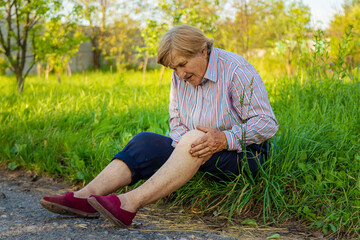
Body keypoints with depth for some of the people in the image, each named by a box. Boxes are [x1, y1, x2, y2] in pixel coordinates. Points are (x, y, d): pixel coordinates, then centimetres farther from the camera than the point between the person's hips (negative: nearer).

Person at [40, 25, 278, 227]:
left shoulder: (236, 70, -15)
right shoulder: (180, 77, 4)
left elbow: (267, 124, -18)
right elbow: (176, 121, 6)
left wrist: (225, 140, -32)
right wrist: (185, 148, -16)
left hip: (243, 155, -6)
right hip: (200, 154, 6)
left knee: (195, 138, -36)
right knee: (145, 142, -15)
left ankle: (131, 203, -46)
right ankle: (85, 198, -29)